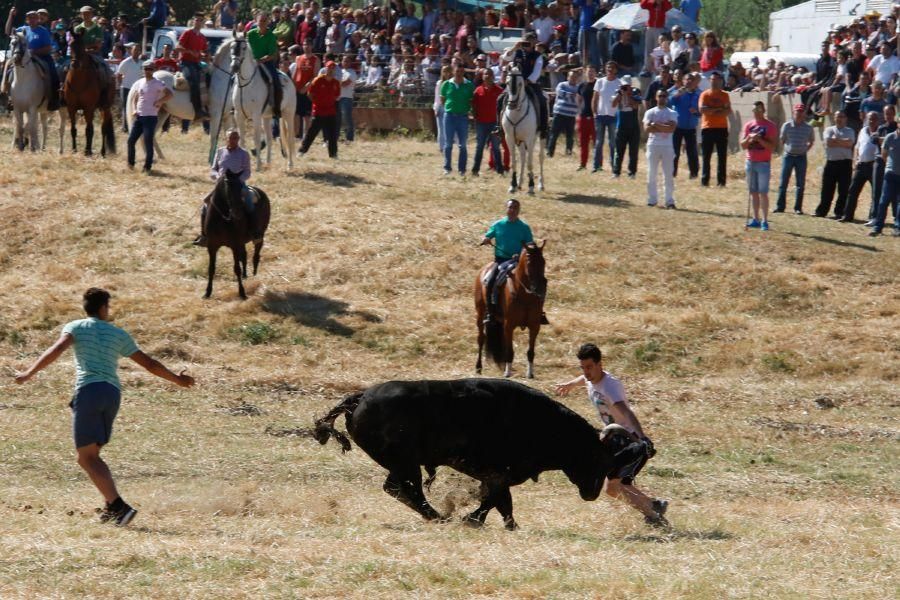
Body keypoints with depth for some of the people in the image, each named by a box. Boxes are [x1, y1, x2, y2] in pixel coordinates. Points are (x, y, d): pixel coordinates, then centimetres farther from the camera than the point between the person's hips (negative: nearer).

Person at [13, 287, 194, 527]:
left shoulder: (75, 327, 10)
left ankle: (118, 505, -22)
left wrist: (29, 373, -7)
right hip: (113, 393, 5)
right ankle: (112, 507, 3)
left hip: (88, 391, -5)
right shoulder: (118, 334, 19)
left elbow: (57, 349, -10)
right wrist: (177, 379, 34)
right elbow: (149, 363, 21)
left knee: (87, 457, -6)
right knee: (91, 454, 17)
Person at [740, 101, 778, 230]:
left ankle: (764, 221, -7)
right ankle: (756, 219, 13)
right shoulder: (748, 125, 10)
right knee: (753, 192, 8)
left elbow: (772, 146, -10)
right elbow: (743, 145, 8)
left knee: (763, 193, -7)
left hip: (763, 163, -5)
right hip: (750, 162, 5)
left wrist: (759, 139, -21)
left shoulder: (770, 126, -5)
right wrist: (749, 138, -12)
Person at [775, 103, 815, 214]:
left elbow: (811, 141, 14)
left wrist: (805, 150, 3)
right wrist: (788, 148, 1)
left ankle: (798, 208, 7)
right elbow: (782, 140, 10)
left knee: (800, 184, 2)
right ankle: (780, 206, 6)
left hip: (801, 157, 0)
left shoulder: (808, 128, 1)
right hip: (788, 155, 0)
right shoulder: (787, 126, 1)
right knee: (783, 182, 0)